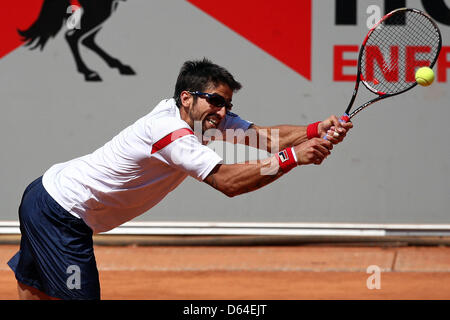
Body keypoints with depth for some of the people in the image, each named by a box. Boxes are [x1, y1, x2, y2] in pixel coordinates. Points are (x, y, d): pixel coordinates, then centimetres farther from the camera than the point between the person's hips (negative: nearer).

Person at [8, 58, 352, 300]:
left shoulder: (204, 116, -1)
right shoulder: (170, 131, -29)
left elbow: (266, 135, -11)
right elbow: (228, 181, -36)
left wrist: (317, 130, -27)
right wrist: (293, 157, -38)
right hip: (61, 213, -10)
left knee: (34, 288, 21)